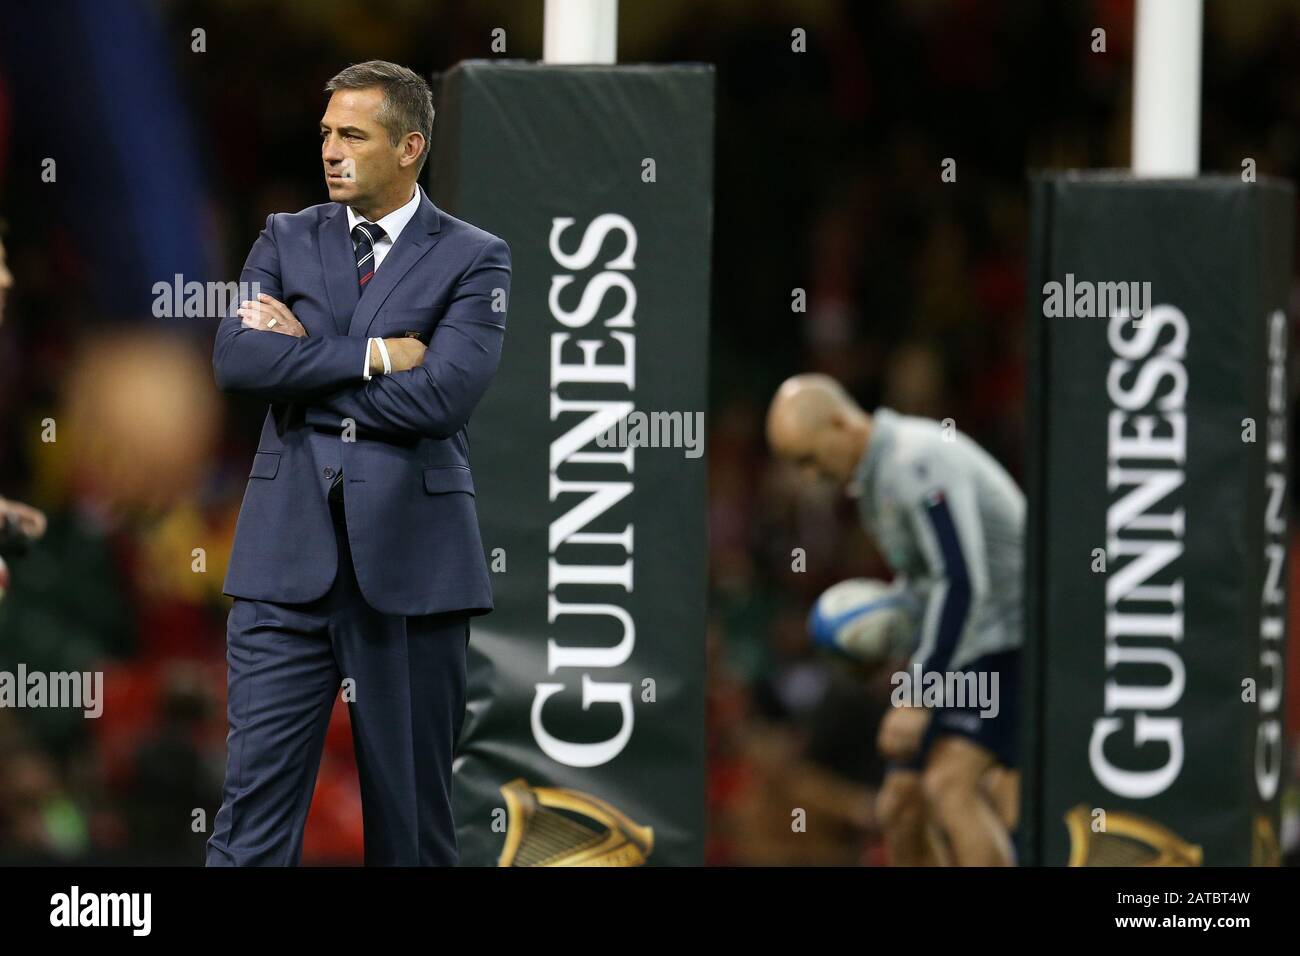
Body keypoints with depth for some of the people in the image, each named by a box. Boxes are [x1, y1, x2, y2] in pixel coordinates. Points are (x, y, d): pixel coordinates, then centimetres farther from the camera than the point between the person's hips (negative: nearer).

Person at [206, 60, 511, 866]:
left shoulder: (474, 259, 2)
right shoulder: (287, 241, 11)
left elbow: (443, 393, -14)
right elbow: (236, 358, -5)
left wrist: (306, 358, -6)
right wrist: (369, 356, -11)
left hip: (411, 560, -2)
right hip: (290, 557, 2)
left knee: (412, 805, 5)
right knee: (257, 799, -5)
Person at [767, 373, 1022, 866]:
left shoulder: (917, 463, -19)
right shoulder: (874, 477, 13)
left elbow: (963, 584, -27)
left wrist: (918, 699, -28)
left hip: (1011, 647, -10)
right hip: (967, 655, 10)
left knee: (948, 787, -26)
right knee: (901, 806, 8)